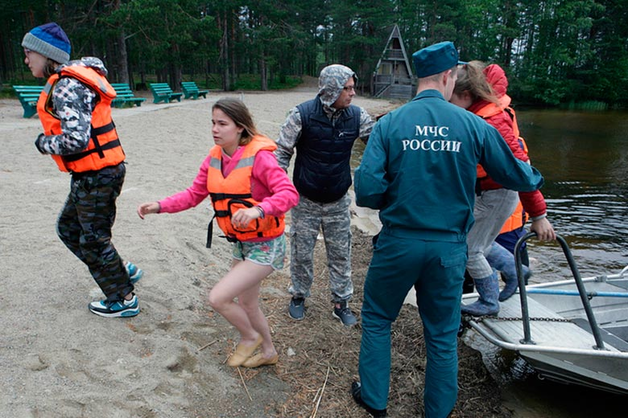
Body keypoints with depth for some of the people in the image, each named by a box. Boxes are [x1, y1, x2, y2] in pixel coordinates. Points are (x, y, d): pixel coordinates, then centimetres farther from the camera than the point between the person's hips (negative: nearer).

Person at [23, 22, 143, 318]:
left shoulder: (65, 87, -19)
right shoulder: (74, 78, 13)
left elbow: (76, 139, -29)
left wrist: (45, 144, -11)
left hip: (95, 177, -10)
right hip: (93, 174, 10)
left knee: (93, 240, 5)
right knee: (68, 228, 22)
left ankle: (124, 300, 20)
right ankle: (123, 271, 29)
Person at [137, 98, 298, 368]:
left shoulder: (259, 156, -22)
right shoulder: (214, 158, 0)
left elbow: (289, 193, -30)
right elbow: (194, 194, 3)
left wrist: (258, 210, -47)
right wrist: (159, 206, -10)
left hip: (266, 246, -8)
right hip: (241, 244, 8)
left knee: (218, 298, -13)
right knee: (246, 303, 21)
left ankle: (249, 337, 18)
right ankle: (269, 352, 46)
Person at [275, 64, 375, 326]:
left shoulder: (356, 116, -6)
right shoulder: (302, 115, -15)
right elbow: (282, 152, -8)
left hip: (338, 203, 3)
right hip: (306, 202, -2)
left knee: (341, 255, 11)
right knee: (302, 253, 12)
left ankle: (341, 303, 29)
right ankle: (299, 296, 35)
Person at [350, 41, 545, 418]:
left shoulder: (389, 124, -9)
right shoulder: (474, 125, -6)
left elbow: (366, 191, -15)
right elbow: (513, 174, 6)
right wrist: (536, 179, 30)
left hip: (398, 243, -1)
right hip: (449, 248, 1)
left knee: (376, 319, 21)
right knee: (443, 335, 19)